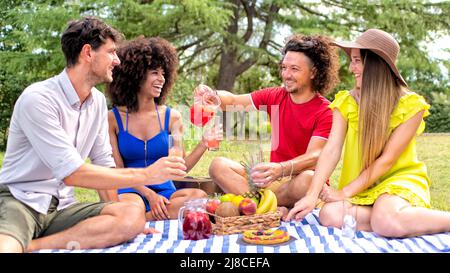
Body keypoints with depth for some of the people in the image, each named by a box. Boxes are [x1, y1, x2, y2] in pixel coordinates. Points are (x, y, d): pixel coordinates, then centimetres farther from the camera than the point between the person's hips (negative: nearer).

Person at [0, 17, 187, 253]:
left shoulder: (98, 101, 8)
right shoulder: (38, 98, -16)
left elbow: (103, 164, 13)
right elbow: (72, 173, -21)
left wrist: (119, 222, 0)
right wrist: (146, 175, -16)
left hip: (61, 207, 9)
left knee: (134, 216, -23)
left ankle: (30, 246, -18)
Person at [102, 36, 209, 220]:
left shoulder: (171, 117, 7)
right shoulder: (114, 118, 2)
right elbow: (118, 169, -1)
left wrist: (204, 143, -11)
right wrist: (148, 193, -15)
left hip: (165, 190, 4)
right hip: (131, 190, -4)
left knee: (199, 197, -32)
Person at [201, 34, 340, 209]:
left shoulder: (325, 112, -10)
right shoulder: (275, 96, 6)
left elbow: (314, 157, -22)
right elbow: (233, 101, 5)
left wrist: (280, 169, -40)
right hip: (276, 179, 5)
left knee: (306, 179, -40)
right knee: (218, 166, -13)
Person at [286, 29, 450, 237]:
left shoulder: (410, 105, -11)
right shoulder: (346, 102, -2)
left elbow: (386, 160, -13)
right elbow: (331, 150, -12)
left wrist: (344, 193, -17)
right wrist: (312, 195, -24)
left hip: (400, 178, -4)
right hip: (361, 186, 4)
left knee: (387, 221, -37)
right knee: (330, 215, -28)